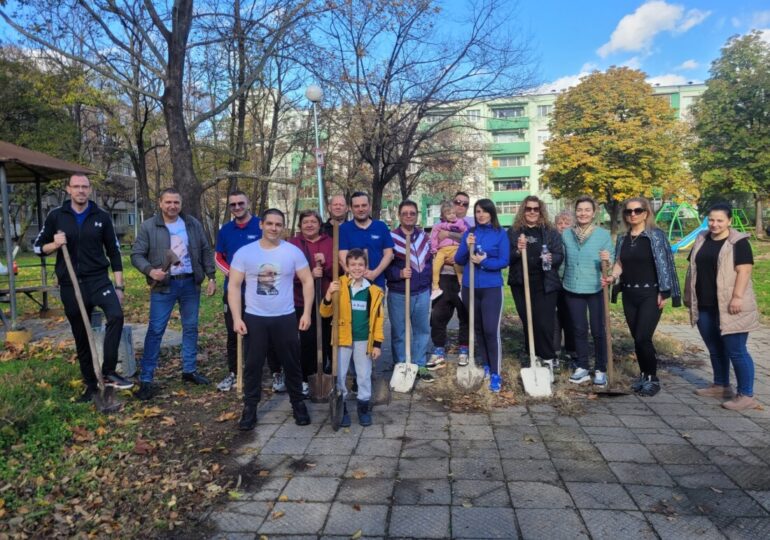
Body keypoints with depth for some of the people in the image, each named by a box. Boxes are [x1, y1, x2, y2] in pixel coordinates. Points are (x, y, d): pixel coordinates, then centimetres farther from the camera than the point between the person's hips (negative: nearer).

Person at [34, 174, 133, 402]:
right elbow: (38, 247, 9)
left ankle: (108, 372, -19)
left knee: (116, 315, -29)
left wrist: (119, 285, 1)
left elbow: (114, 251, 5)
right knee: (81, 337, 9)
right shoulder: (56, 216, 3)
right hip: (70, 285, 1)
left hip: (99, 279, -1)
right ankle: (91, 384, 23)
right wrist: (55, 245, -14)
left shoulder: (102, 217, 2)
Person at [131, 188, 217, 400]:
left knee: (191, 328, 12)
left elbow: (206, 251, 9)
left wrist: (211, 277, 3)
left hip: (190, 283, 4)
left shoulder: (193, 224, 5)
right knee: (155, 331, -2)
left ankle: (189, 370, 26)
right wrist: (150, 270, -22)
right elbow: (137, 255, -4)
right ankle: (146, 379, 5)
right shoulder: (148, 227, -4)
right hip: (164, 285, -3)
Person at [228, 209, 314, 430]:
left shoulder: (293, 252, -3)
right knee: (252, 366, 8)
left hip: (286, 318, 0)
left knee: (292, 364, 10)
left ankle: (298, 404, 27)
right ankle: (250, 408, 21)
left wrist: (306, 313, -5)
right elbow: (234, 286, -2)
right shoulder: (244, 252, -3)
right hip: (254, 318, 0)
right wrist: (236, 318, -9)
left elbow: (307, 281, 1)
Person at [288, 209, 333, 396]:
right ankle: (303, 379, 13)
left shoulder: (330, 243, 11)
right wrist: (309, 274, -19)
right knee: (306, 341, -3)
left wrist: (326, 264, -14)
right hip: (302, 302, -2)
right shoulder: (292, 244, 4)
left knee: (330, 340, 4)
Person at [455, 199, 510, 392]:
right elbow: (458, 260, 2)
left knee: (491, 330, -9)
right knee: (478, 328, 13)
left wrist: (483, 261, -21)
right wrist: (467, 247, -16)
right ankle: (485, 365, 27)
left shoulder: (500, 233, -2)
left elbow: (504, 261, -8)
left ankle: (496, 373, -1)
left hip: (492, 288, -4)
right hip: (469, 287, 4)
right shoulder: (469, 233, 7)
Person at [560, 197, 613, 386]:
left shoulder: (603, 234, -5)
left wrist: (607, 260, -24)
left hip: (596, 289, -2)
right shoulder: (566, 234, 3)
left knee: (598, 330, 4)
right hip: (572, 289, 3)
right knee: (579, 329, 11)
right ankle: (582, 368, 21)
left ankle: (601, 370, 17)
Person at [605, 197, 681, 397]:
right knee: (637, 338, 10)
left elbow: (664, 265, -8)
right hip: (629, 294, 5)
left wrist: (663, 293, -12)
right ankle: (644, 375, 25)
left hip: (649, 294, -5)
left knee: (643, 338, -10)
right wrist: (612, 276, -8)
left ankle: (653, 379, 7)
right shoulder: (622, 238, 9)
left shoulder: (656, 235, -6)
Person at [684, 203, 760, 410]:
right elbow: (693, 268, 17)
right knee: (715, 348, 16)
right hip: (704, 306, 7)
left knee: (736, 351, -3)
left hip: (728, 308, -7)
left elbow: (744, 270, -16)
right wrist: (689, 296, 15)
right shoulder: (701, 240, 12)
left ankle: (746, 395, 4)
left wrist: (737, 297, -24)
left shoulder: (739, 242, -8)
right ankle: (721, 386, 30)